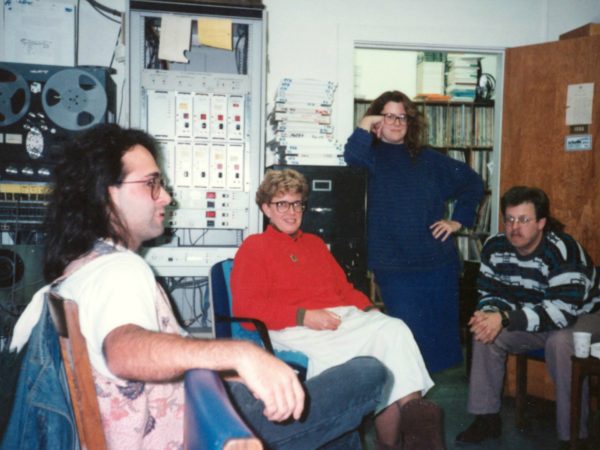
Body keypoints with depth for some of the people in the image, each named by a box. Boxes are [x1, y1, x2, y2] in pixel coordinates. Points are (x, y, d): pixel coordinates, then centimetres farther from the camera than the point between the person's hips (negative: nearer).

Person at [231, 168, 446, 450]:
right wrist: (304, 316, -15)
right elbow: (246, 307, -4)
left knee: (394, 328, -25)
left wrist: (368, 308, 6)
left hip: (344, 318, 6)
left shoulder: (315, 243, 30)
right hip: (296, 330, -6)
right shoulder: (253, 247, 9)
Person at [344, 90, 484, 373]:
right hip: (394, 265, -4)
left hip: (439, 262, 4)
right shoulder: (372, 156, 3)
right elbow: (352, 157, -23)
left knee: (442, 332, 9)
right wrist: (365, 124, -11)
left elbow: (472, 182, 21)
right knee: (411, 336, -3)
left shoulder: (427, 159, 12)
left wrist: (458, 220, 12)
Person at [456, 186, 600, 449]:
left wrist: (505, 318, -41)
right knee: (486, 331, -13)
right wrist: (489, 315, -28)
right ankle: (487, 417, 0)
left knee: (561, 343, -36)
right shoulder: (495, 248, -12)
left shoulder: (563, 251, -31)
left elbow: (563, 311, -37)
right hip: (533, 319, 6)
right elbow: (490, 294, -3)